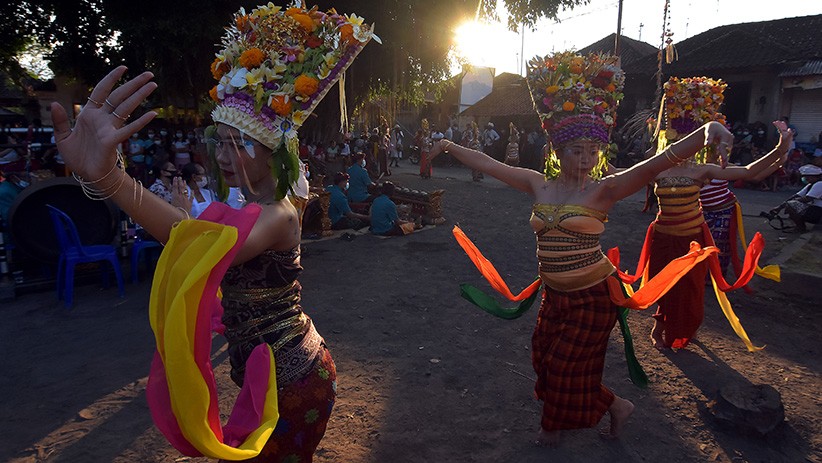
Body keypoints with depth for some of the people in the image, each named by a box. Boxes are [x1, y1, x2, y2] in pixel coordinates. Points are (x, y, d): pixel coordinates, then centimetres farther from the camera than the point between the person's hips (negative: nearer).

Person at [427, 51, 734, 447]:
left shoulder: (602, 189, -15)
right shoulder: (539, 184, -2)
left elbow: (656, 164, -30)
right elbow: (488, 164, 4)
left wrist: (705, 132, -46)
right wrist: (450, 146, 10)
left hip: (592, 295, -5)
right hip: (554, 294, 5)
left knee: (568, 367, 10)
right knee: (547, 359, 16)